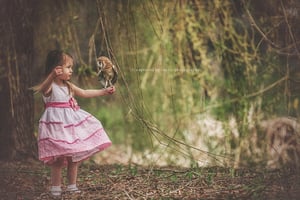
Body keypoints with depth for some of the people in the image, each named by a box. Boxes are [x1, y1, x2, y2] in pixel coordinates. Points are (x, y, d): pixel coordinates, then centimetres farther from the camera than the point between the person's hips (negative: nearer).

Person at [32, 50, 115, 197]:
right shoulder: (48, 86, -12)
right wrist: (52, 76, -54)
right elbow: (42, 89, -36)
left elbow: (84, 93, 22)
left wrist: (104, 91, 21)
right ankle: (55, 188, 3)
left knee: (74, 157, 9)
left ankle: (72, 185, 19)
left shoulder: (68, 86, 11)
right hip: (55, 124, -7)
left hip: (71, 123, 8)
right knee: (58, 159, -8)